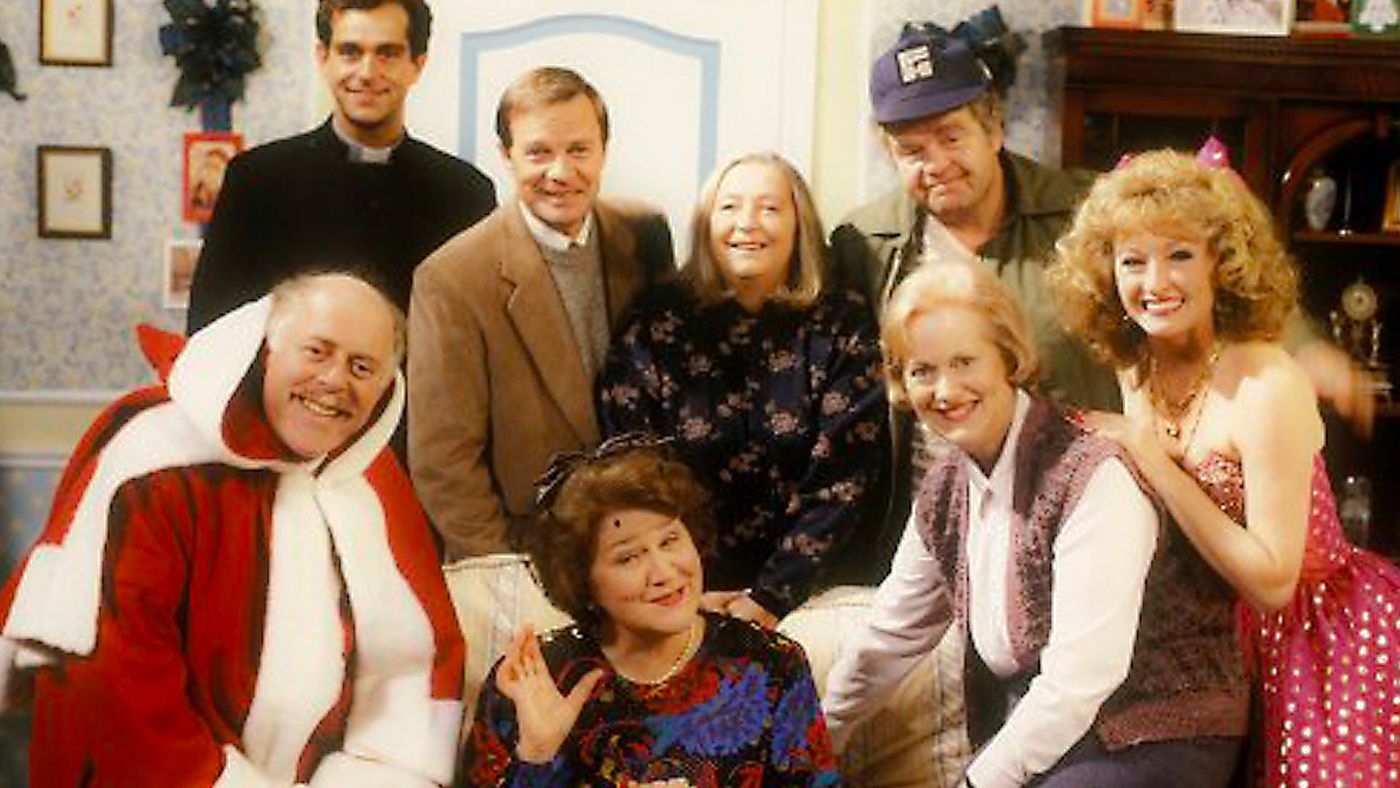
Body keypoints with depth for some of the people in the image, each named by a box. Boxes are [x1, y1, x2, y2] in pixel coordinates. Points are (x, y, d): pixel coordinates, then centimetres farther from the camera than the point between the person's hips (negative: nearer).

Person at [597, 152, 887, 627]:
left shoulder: (843, 325, 3)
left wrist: (772, 596, -11)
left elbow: (841, 479, -3)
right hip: (688, 580, 0)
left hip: (810, 586, 0)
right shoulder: (659, 323, 4)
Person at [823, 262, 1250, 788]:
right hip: (1030, 738, 6)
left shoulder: (1093, 477, -20)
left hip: (1157, 740, -6)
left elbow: (1082, 676, -24)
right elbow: (888, 640, 15)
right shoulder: (944, 489, 4)